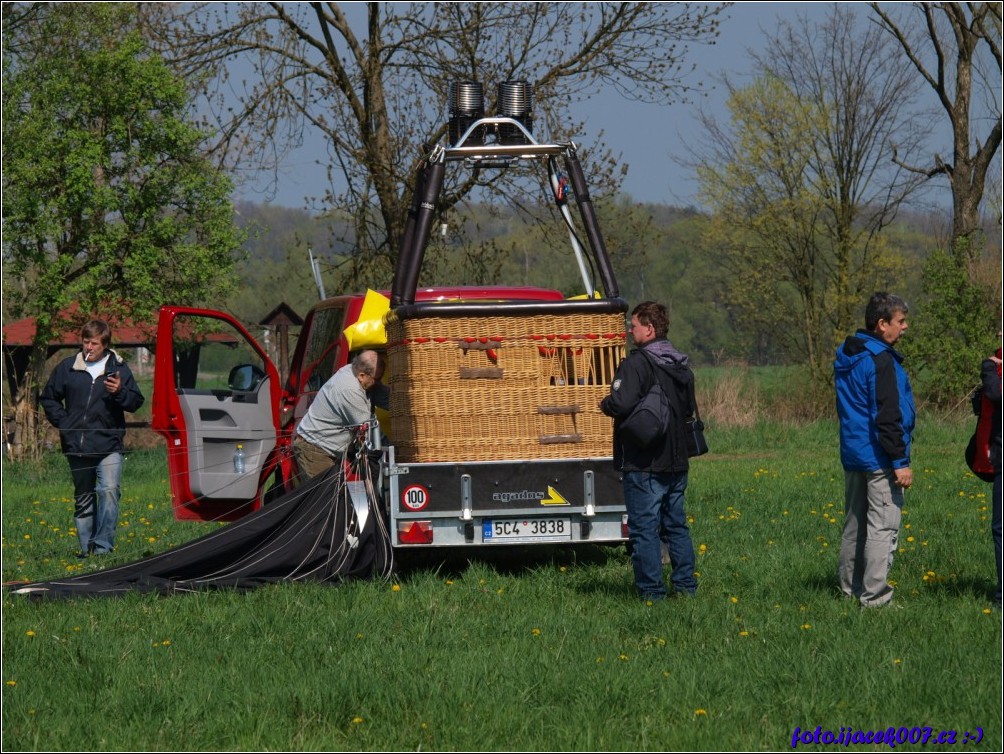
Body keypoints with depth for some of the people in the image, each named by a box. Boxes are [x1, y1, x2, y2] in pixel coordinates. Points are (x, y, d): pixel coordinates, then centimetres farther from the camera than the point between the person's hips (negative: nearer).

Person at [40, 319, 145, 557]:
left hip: (109, 445, -3)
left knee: (109, 490, -19)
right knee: (83, 499, 11)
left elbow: (136, 402, 2)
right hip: (77, 446, 3)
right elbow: (48, 398, 16)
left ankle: (103, 546, -18)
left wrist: (120, 392, -18)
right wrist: (62, 422, 4)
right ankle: (86, 546, 20)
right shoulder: (67, 367, 5)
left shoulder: (118, 368, 2)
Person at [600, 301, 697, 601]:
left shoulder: (637, 363, -15)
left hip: (643, 464, -8)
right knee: (676, 525, 15)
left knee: (644, 528, -2)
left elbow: (622, 404, -24)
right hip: (677, 463, 8)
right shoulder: (681, 365, 11)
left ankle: (651, 591, -3)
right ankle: (686, 585, 15)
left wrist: (605, 404, -4)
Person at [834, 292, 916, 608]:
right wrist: (900, 461, -18)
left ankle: (850, 587, 22)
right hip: (879, 459, -9)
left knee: (855, 524, 16)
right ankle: (874, 597, -10)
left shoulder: (846, 356, 14)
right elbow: (887, 417, -20)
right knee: (883, 528, -8)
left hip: (853, 456, 9)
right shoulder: (880, 361, -16)